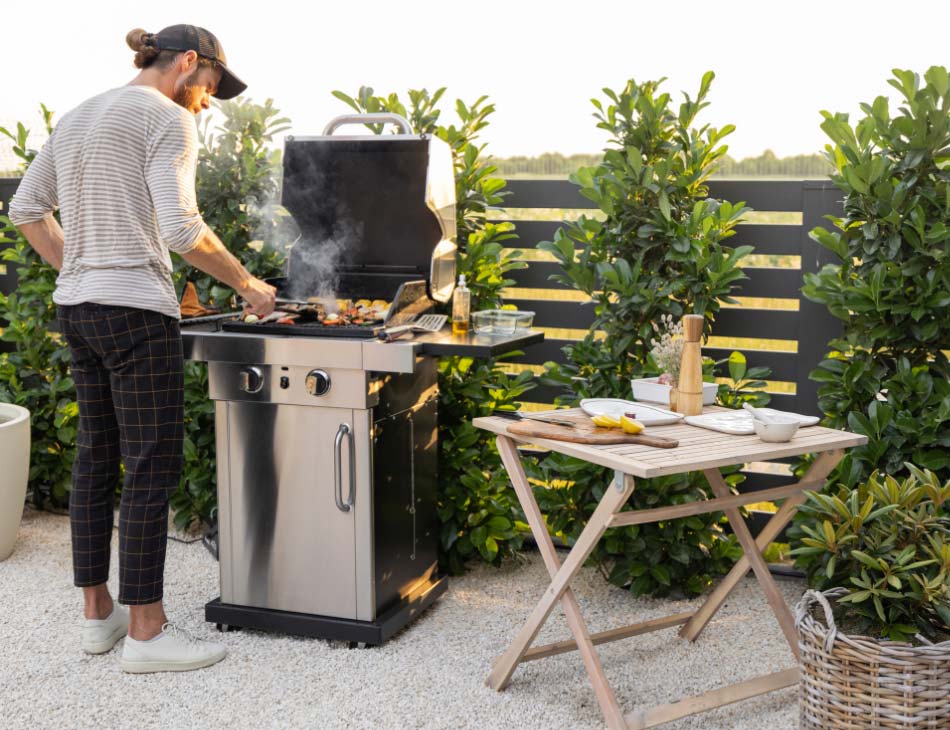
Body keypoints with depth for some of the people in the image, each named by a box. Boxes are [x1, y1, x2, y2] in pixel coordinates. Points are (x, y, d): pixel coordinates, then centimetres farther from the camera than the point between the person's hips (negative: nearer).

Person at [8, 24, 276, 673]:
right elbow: (181, 228, -19)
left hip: (76, 307, 9)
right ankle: (146, 632, 1)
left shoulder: (78, 117, 18)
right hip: (136, 310, -9)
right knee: (153, 467, -4)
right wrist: (248, 284, -9)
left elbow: (26, 210, 19)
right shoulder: (167, 118, -8)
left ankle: (97, 613, 21)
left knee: (96, 459, 13)